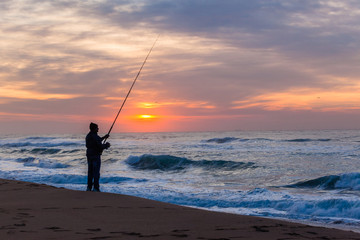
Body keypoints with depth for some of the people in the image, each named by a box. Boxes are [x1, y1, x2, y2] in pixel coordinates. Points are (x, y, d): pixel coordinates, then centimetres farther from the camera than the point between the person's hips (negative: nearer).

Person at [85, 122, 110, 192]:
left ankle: (89, 187, 14)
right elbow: (100, 146, -20)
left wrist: (103, 137, 31)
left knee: (90, 171, 12)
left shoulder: (88, 136, 10)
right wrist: (106, 145, -1)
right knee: (96, 172, -3)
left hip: (89, 155, 8)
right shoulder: (95, 137, -18)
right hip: (96, 156, -8)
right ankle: (96, 188, -4)